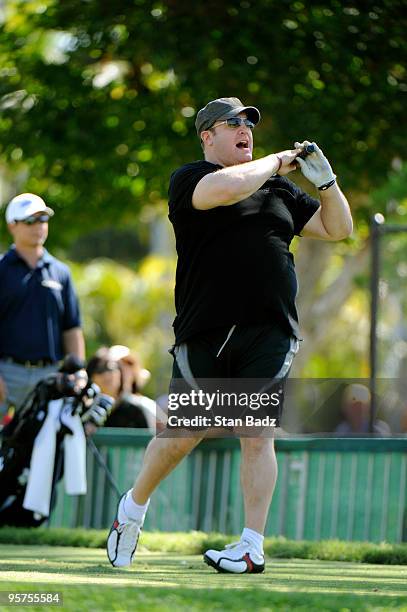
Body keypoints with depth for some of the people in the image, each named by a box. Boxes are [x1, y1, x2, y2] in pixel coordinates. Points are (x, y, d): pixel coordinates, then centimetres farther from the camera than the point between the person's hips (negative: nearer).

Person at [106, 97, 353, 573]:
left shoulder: (279, 190, 19)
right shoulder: (189, 179, 3)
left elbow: (338, 228, 20)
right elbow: (226, 188, -19)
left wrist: (325, 180, 5)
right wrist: (277, 161, -5)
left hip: (269, 334, 3)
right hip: (204, 334, -3)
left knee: (256, 436, -4)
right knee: (183, 435, 1)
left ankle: (253, 547, -3)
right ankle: (132, 509, 25)